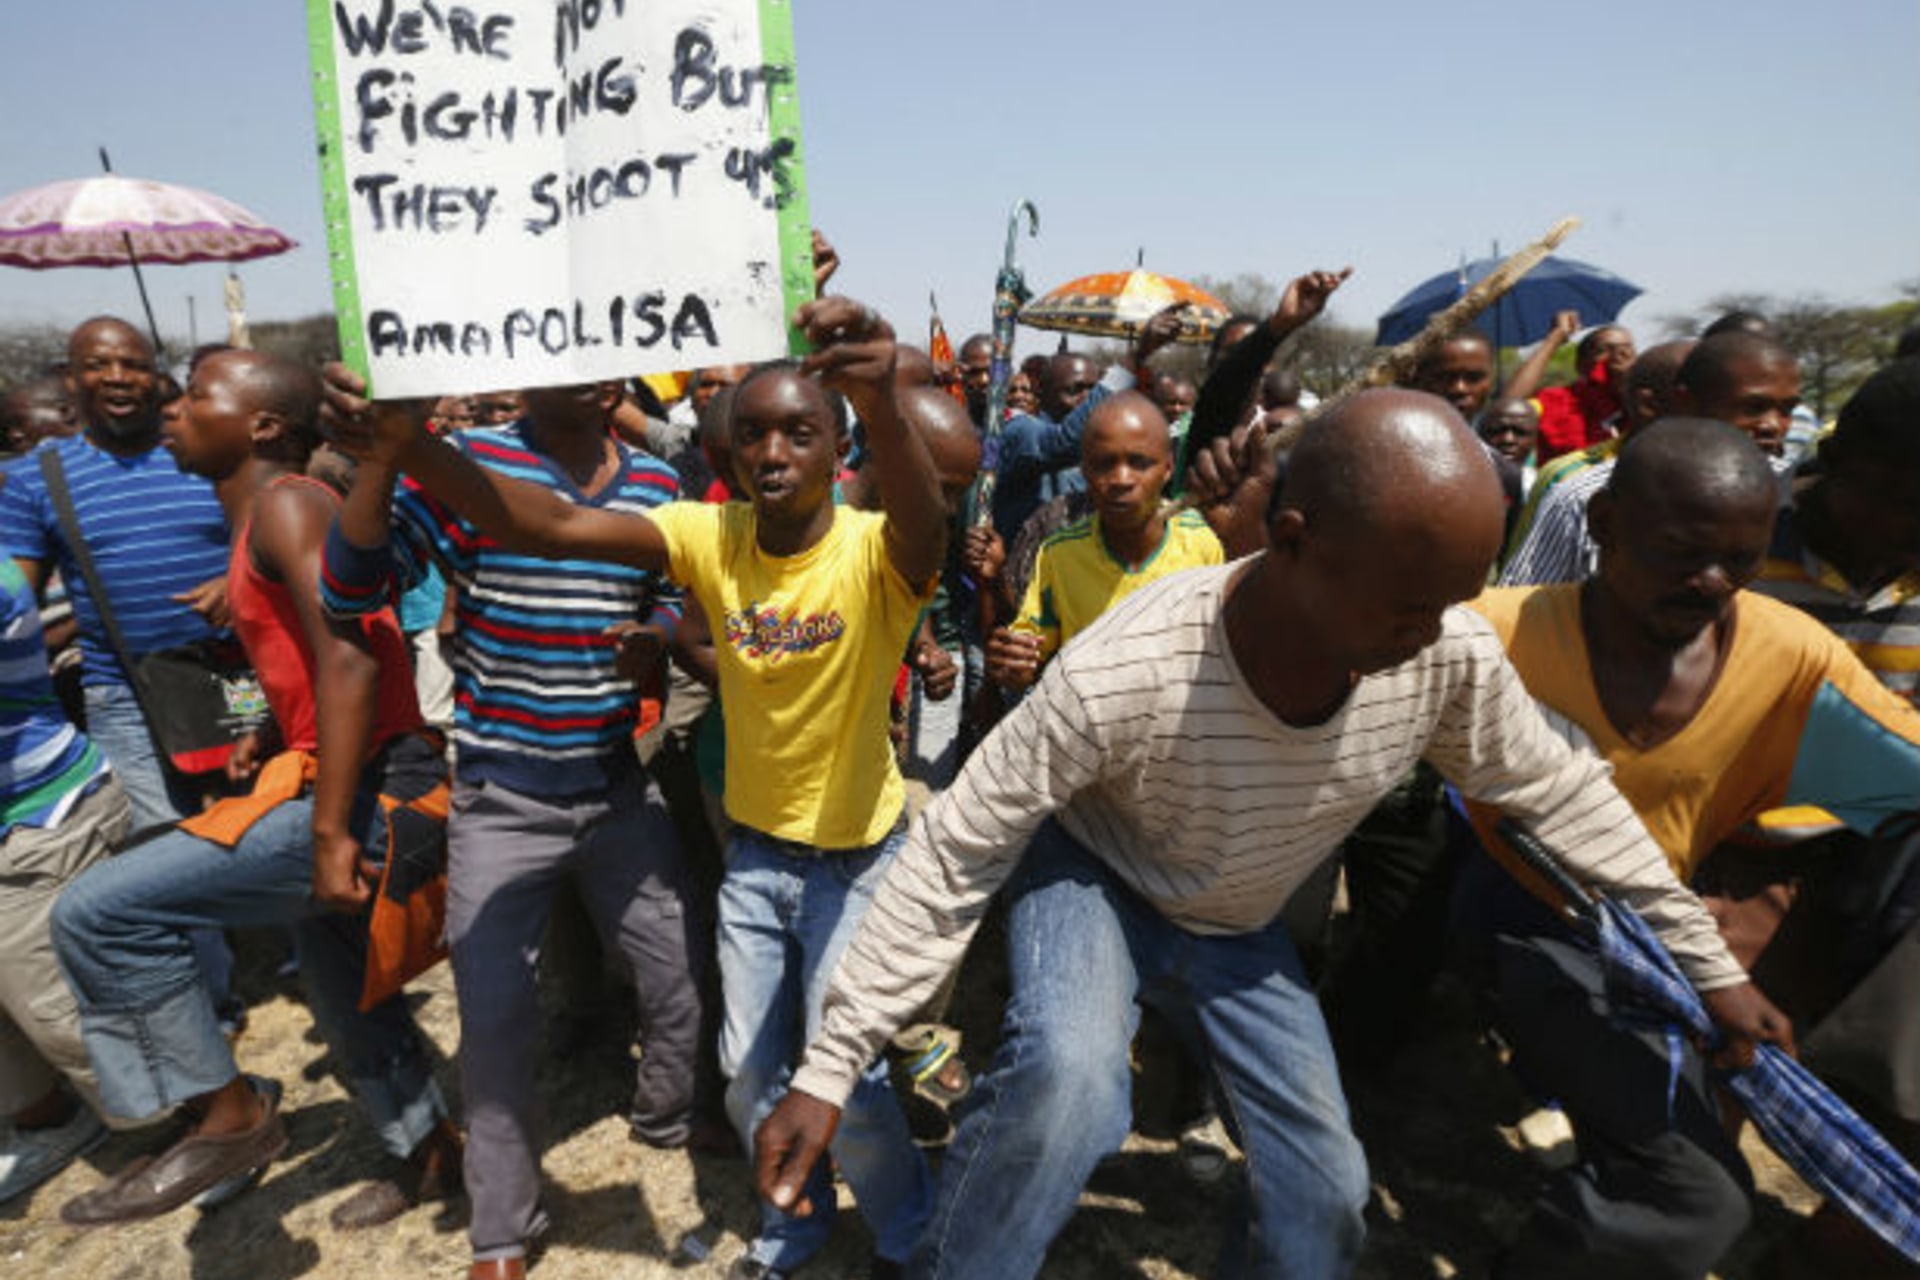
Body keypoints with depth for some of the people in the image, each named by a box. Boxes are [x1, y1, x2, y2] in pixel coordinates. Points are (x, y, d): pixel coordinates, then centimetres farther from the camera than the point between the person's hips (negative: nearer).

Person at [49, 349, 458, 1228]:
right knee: (342, 993, 22)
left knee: (99, 913, -13)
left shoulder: (286, 504, -13)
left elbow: (349, 661, -25)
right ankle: (429, 1154, 41)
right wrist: (271, 740, 13)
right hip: (346, 784, 10)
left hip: (369, 790, -10)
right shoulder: (262, 518, 17)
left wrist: (330, 834, -28)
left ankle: (230, 1115, 3)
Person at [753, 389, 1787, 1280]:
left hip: (1240, 925, 5)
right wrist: (829, 1067, -27)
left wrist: (1710, 964, 5)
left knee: (1325, 1195, 7)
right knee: (1066, 1078, -34)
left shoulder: (1455, 658, -25)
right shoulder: (1120, 676, -38)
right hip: (1095, 877, -4)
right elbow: (953, 855, -29)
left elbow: (1562, 794, -5)